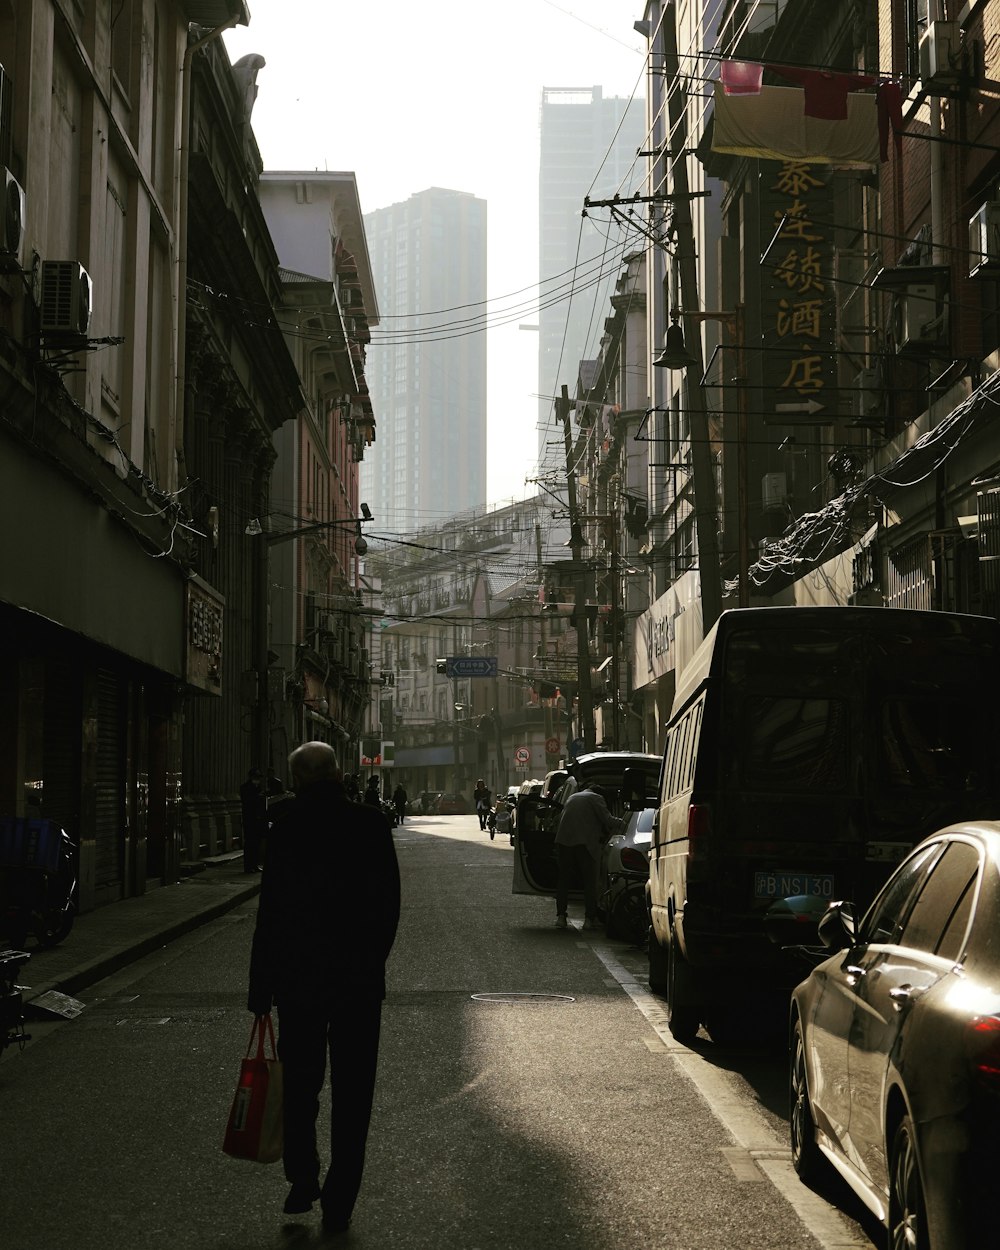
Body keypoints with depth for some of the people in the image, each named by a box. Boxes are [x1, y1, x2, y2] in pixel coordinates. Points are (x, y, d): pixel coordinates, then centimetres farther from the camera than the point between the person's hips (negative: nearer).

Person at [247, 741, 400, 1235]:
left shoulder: (288, 825, -9)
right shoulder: (372, 824, -3)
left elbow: (271, 911, -9)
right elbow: (389, 903, 3)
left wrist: (260, 986, -2)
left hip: (298, 976, -1)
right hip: (360, 979, 1)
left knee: (299, 1082, 17)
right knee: (351, 1092, 9)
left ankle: (302, 1179, 14)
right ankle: (338, 1203, 11)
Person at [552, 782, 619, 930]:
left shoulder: (572, 797, 25)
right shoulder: (596, 798, 6)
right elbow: (607, 820, -3)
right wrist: (619, 823, 13)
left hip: (563, 841, 5)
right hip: (584, 842, -5)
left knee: (563, 880, 11)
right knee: (589, 881, 3)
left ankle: (561, 916, 4)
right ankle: (589, 918, -1)